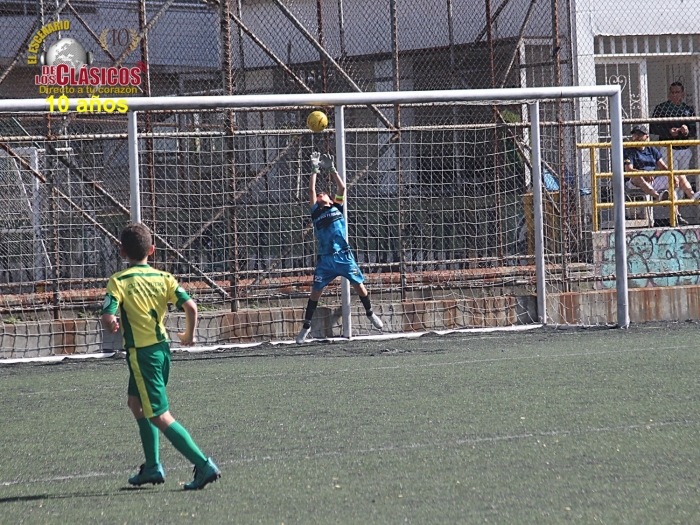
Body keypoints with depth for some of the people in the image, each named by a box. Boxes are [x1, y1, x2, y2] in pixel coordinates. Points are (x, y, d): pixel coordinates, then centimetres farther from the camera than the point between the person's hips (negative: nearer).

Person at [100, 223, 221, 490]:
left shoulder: (119, 281, -10)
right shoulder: (163, 277, 2)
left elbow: (108, 319, -20)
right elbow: (190, 306, -7)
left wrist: (113, 327, 4)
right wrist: (189, 335, 11)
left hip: (141, 353, -7)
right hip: (162, 346, 7)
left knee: (160, 416, -5)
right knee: (137, 403, 26)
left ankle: (204, 465, -15)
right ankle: (152, 467, 27)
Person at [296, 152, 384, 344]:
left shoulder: (337, 208, 13)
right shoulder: (316, 211, 10)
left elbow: (341, 187, 8)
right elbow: (311, 190, 5)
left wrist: (332, 169, 10)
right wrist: (314, 170, 7)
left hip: (344, 256, 0)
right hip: (325, 259, 0)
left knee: (359, 285, 4)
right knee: (315, 291, 0)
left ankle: (370, 313, 25)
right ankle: (306, 326, 6)